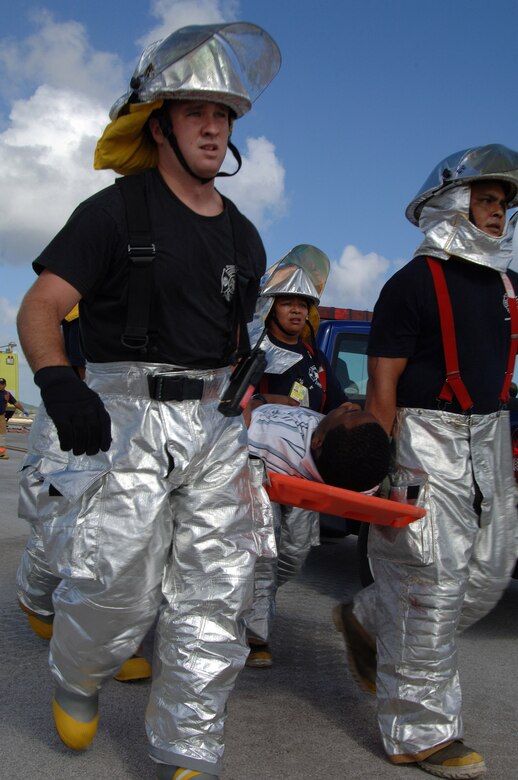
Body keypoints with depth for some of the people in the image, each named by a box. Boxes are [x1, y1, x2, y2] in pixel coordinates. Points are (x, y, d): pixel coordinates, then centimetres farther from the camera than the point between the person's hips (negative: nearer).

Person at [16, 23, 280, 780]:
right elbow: (40, 306, -11)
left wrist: (243, 422, 18)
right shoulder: (116, 212, -4)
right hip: (128, 419, -5)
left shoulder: (243, 238, 14)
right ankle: (75, 679, 31)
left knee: (214, 600, 5)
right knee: (121, 590, -5)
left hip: (214, 426, 6)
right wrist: (59, 382, -29)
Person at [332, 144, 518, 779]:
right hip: (427, 443, -8)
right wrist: (378, 470, -18)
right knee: (431, 585, -4)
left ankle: (366, 622, 33)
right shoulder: (413, 284, -9)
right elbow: (382, 386, -13)